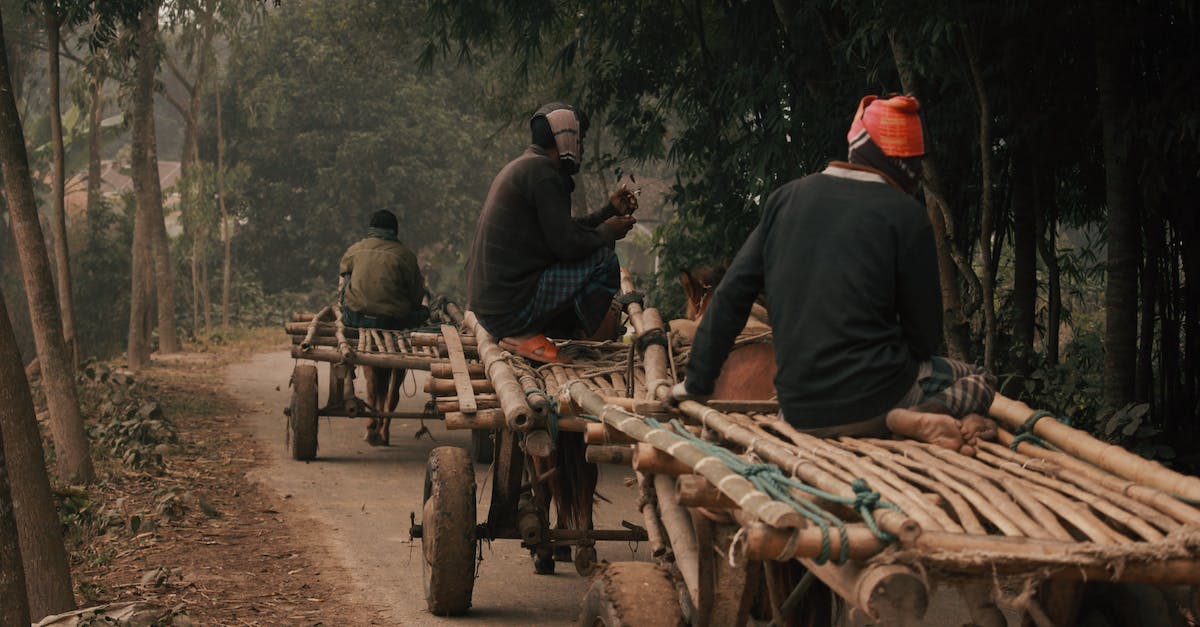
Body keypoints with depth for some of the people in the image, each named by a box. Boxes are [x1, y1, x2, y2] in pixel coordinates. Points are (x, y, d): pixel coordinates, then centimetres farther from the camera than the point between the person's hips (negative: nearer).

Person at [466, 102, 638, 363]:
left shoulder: (522, 167, 18)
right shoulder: (541, 171, -14)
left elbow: (563, 230, 23)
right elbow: (566, 244, -18)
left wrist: (610, 211, 22)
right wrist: (607, 232, 0)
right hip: (510, 309, -10)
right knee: (603, 259, -9)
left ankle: (523, 334, 11)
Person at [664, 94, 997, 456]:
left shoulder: (785, 199, 7)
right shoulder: (904, 213, -6)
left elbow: (730, 296, 8)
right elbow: (924, 329, -1)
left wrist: (697, 382, 17)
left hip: (799, 412, 4)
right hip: (872, 401, -4)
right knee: (980, 383, 23)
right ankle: (932, 414, -12)